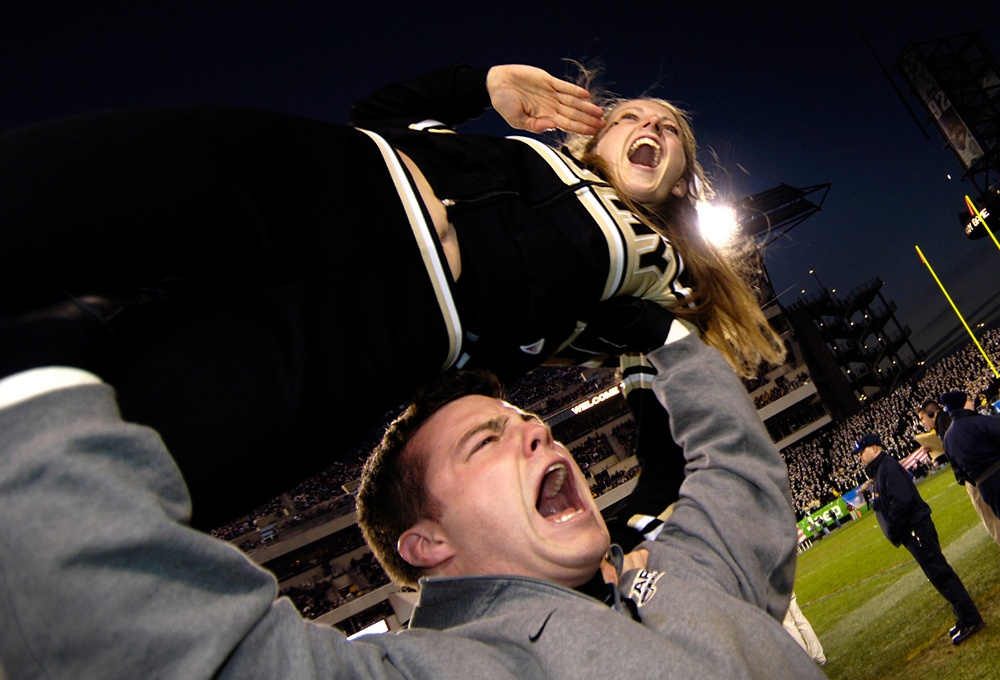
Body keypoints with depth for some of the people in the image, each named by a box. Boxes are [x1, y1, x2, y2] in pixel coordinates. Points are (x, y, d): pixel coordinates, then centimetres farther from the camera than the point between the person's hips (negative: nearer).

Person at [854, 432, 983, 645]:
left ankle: (970, 620, 2)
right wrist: (894, 533, 11)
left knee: (939, 573, -5)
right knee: (937, 573, 16)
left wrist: (893, 532, -18)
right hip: (911, 533, 10)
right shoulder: (876, 473, 16)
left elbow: (902, 500, -26)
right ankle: (964, 616, 25)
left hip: (916, 530, -10)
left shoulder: (888, 466, -15)